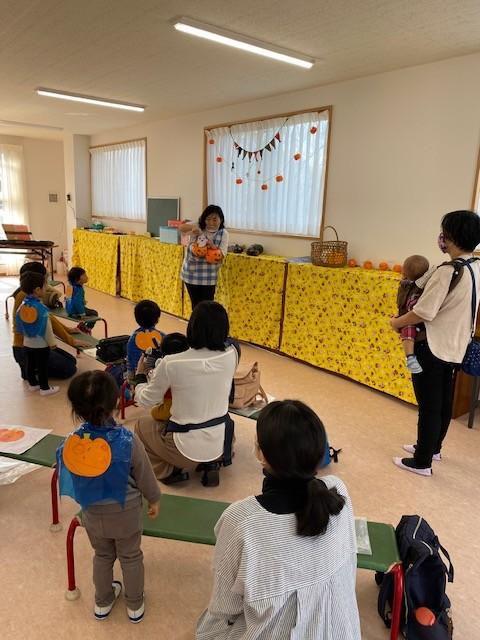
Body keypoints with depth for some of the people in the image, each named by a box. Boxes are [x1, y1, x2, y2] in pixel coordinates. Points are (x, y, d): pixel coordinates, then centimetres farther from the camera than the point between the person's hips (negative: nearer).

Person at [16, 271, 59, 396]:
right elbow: (46, 328, -19)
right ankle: (44, 388, 15)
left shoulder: (22, 305, -3)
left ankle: (32, 384, 34)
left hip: (27, 342, 7)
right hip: (41, 344, -7)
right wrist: (52, 342, -8)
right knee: (42, 366, 5)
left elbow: (19, 325, 7)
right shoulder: (40, 308, -25)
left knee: (30, 364, 19)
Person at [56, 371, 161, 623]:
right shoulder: (128, 440, -30)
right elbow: (145, 476, -15)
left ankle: (102, 602, 49)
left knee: (102, 556, 28)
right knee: (131, 557, 22)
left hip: (92, 514, 2)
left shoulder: (70, 443, -23)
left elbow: (69, 479, -5)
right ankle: (135, 605, 42)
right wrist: (154, 499, 5)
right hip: (126, 513, -2)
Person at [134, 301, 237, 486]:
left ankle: (169, 470, 13)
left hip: (187, 448, -3)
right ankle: (210, 464, 18)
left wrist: (140, 375, 13)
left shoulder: (171, 364, -22)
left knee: (142, 426, 24)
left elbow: (146, 401, -6)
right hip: (220, 444, 3)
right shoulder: (231, 355, -12)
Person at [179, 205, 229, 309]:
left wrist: (213, 246, -29)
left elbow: (221, 255, -10)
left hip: (208, 277, -1)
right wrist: (192, 227, -36)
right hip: (191, 273, 1)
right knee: (195, 304, 13)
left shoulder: (223, 234, -5)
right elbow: (181, 228, -16)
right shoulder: (198, 227, -3)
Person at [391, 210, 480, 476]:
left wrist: (397, 322, -7)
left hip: (433, 347, -8)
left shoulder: (448, 271, -23)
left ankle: (422, 462, 16)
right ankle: (432, 447, 38)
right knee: (443, 402, 20)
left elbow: (424, 312, -23)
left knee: (429, 405, 3)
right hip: (455, 347, 9)